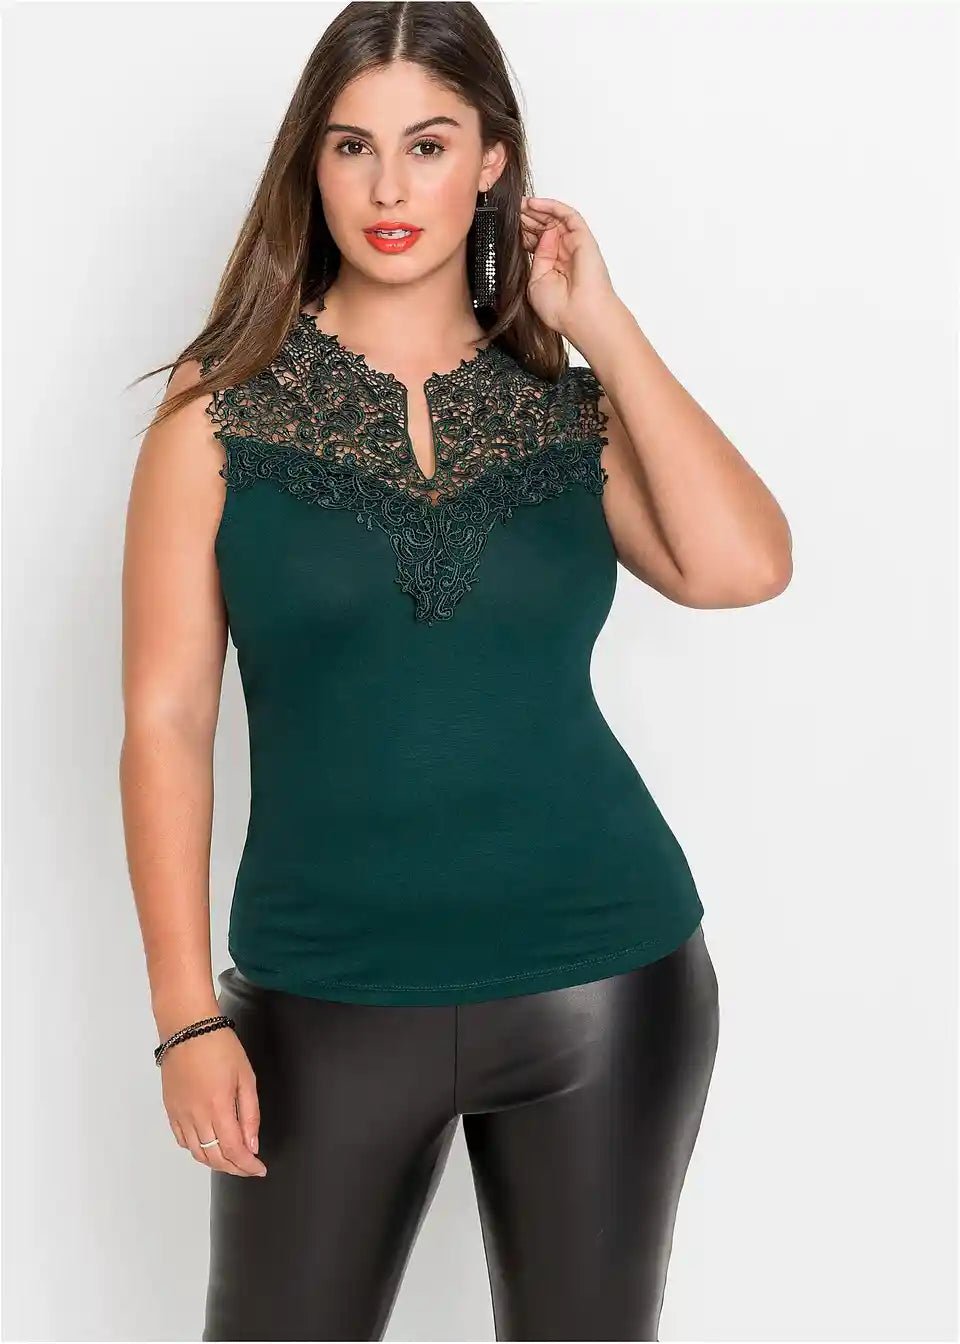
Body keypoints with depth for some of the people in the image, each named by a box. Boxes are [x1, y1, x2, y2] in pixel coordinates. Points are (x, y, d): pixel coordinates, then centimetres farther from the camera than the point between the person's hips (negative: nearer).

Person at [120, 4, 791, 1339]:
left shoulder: (574, 407, 5)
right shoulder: (221, 412, -1)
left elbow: (742, 568, -13)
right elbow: (168, 723, -4)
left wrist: (602, 323, -7)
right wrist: (188, 1013, -9)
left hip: (605, 976, 2)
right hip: (329, 998, -1)